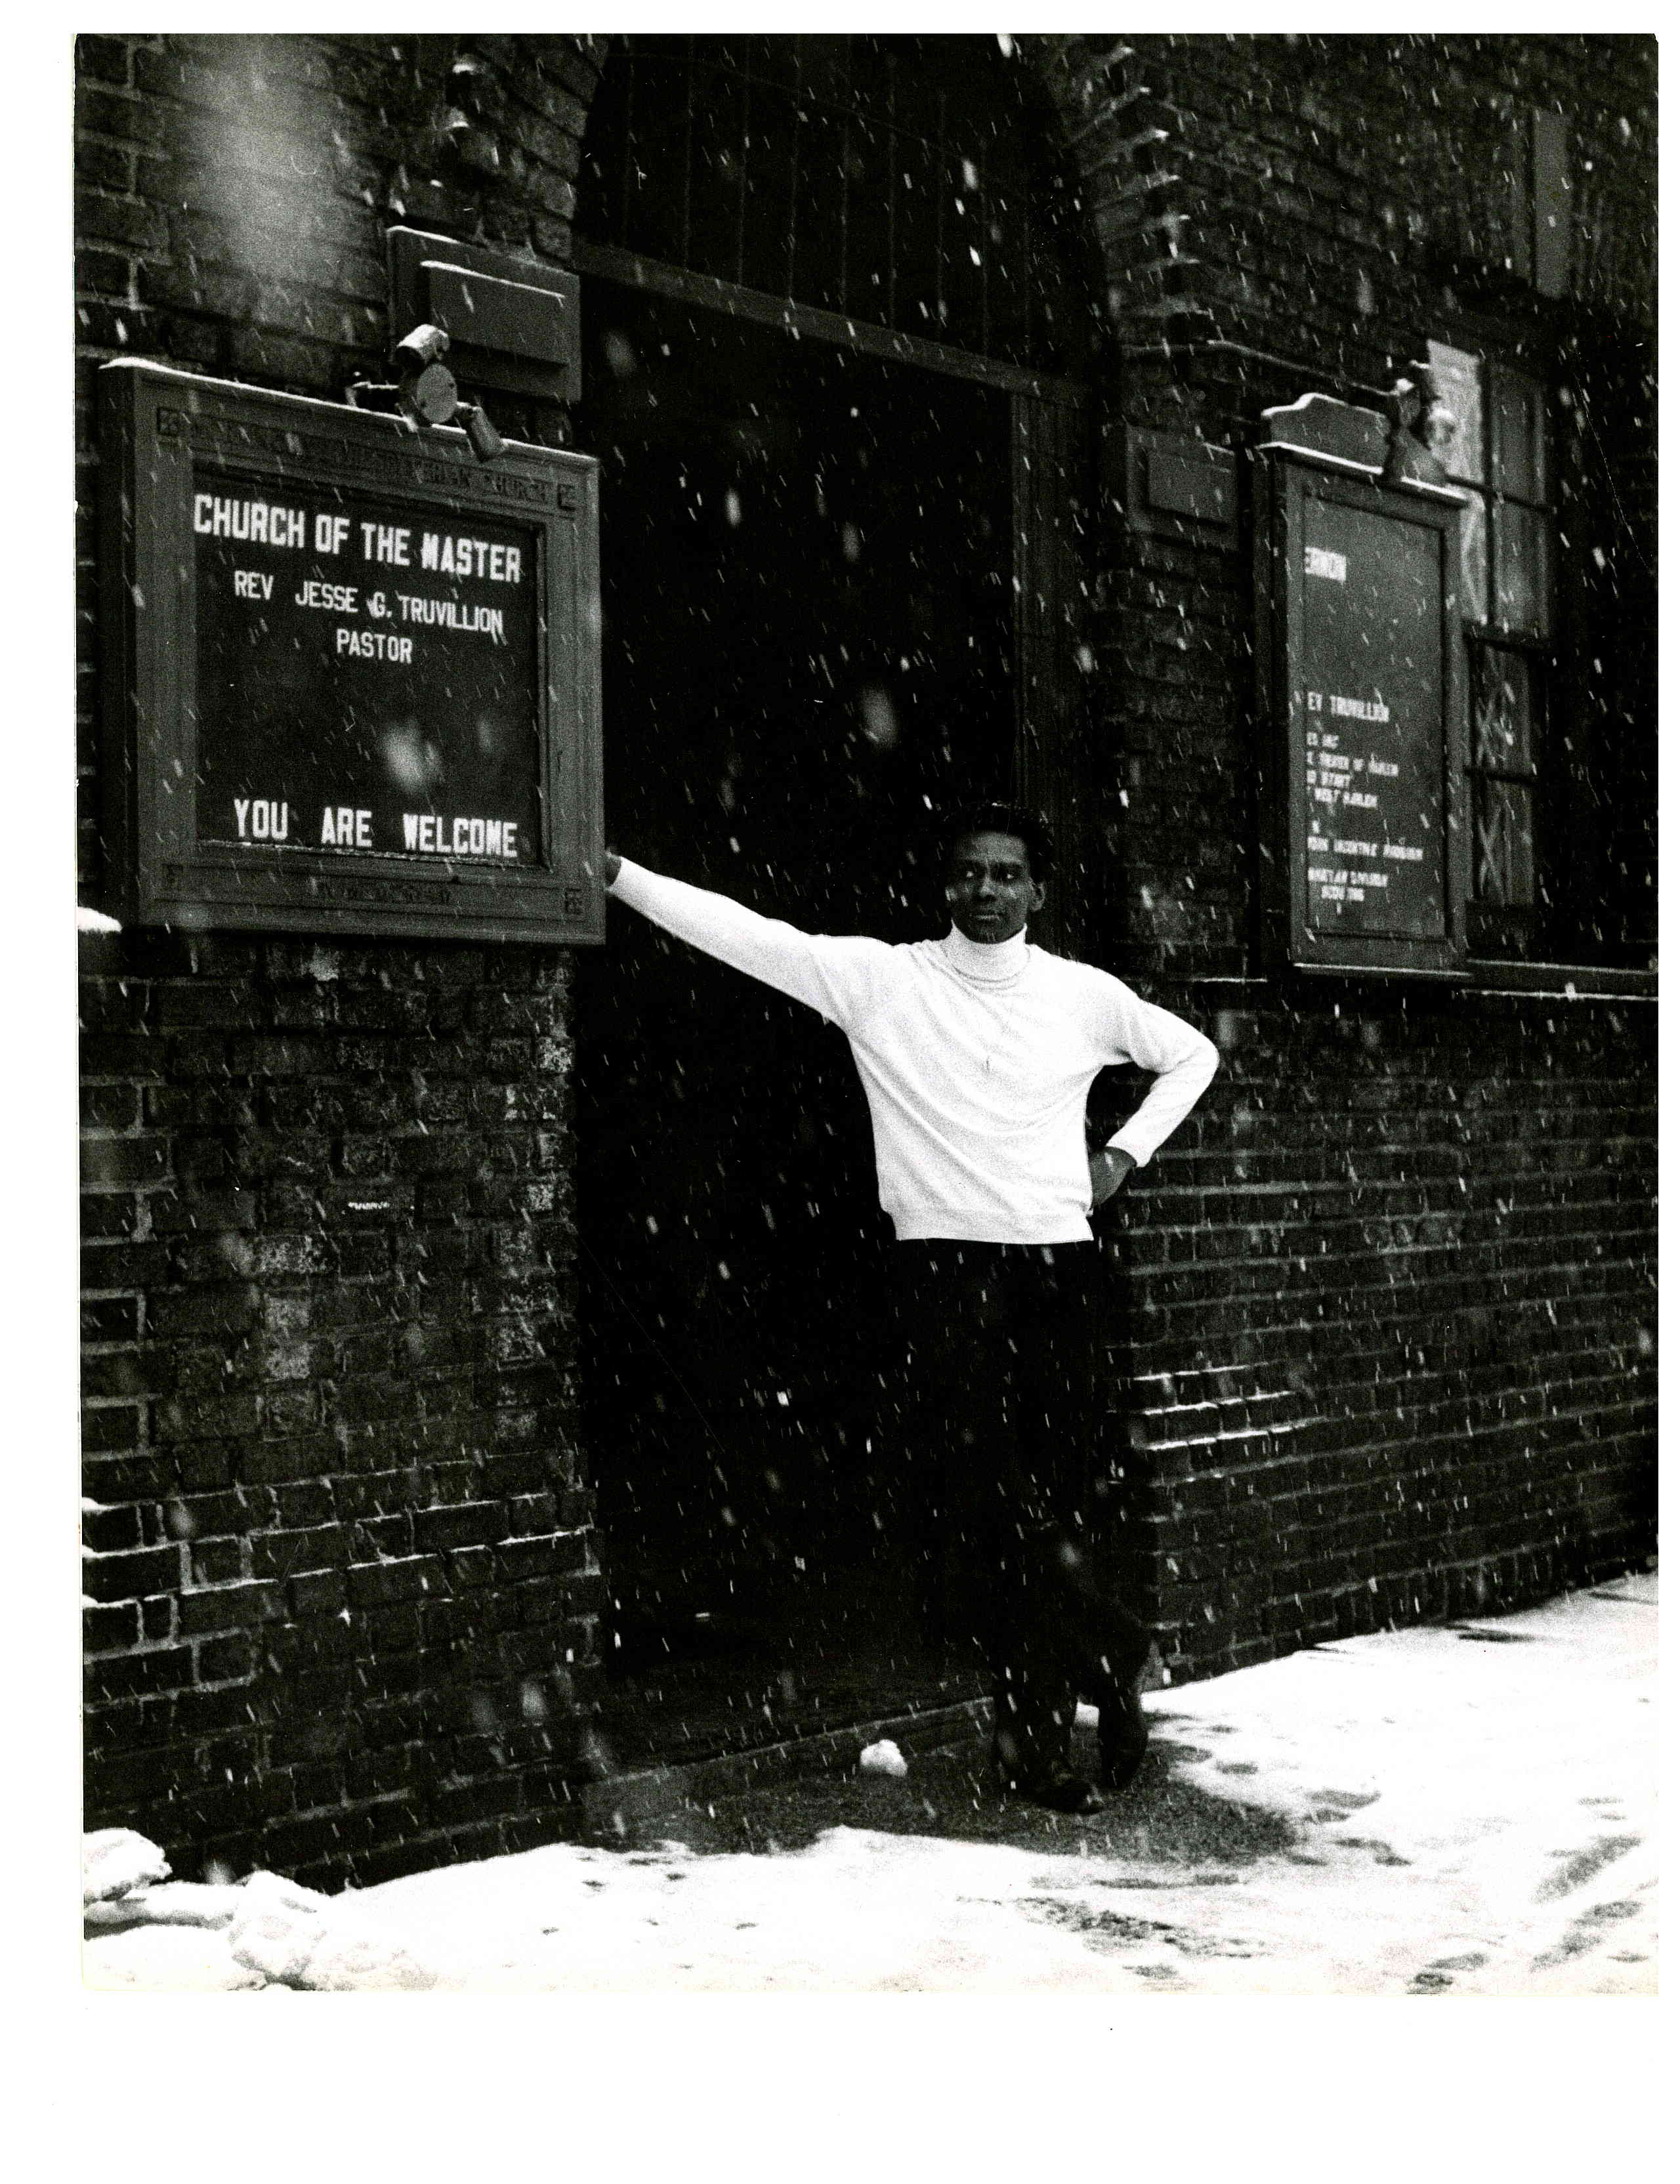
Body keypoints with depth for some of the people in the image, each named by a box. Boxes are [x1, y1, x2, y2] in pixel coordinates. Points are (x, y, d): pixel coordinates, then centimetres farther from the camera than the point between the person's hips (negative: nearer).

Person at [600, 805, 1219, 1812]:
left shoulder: (1083, 994, 8)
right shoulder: (879, 976, 3)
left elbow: (1192, 1054, 23)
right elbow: (746, 933, -2)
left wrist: (1123, 1154, 11)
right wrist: (611, 870, -7)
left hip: (1059, 1264, 1)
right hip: (946, 1262, -1)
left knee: (1052, 1501, 1)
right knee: (984, 1494, -10)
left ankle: (1038, 1734, 13)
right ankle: (1110, 1657, 10)